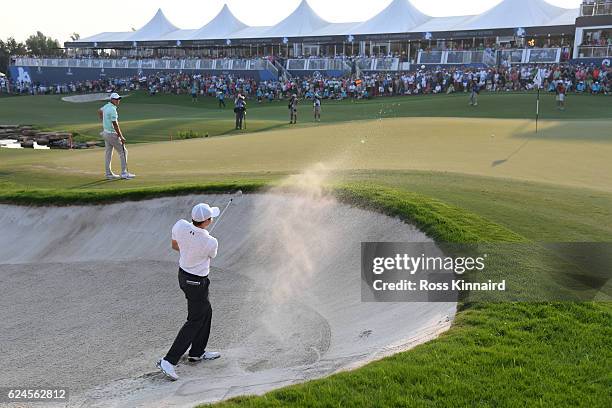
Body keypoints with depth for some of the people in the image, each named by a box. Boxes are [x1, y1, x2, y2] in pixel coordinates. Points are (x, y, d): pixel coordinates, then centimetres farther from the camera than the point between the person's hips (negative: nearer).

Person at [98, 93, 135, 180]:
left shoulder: (106, 106, 6)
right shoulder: (113, 110, -23)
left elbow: (99, 111, 27)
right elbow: (115, 125, -24)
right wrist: (121, 137, -20)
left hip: (106, 132, 9)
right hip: (112, 134, -9)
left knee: (108, 153, 11)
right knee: (123, 152, -2)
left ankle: (109, 174, 14)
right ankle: (124, 173, -2)